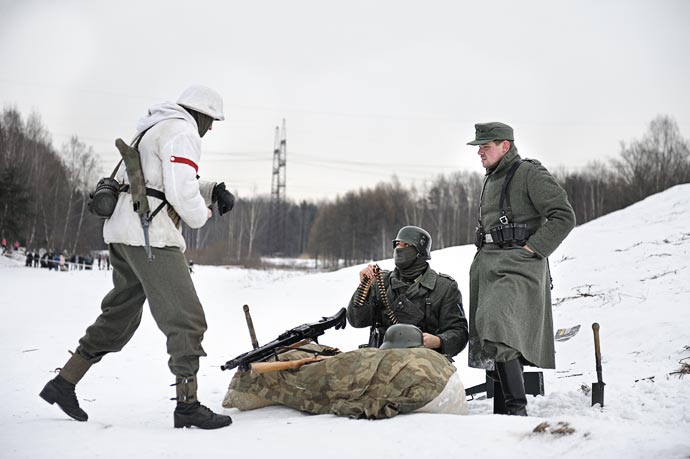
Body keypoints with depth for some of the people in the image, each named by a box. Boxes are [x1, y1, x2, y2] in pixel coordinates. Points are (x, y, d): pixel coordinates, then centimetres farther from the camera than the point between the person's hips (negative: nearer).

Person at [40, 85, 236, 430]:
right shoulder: (182, 132, -9)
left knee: (120, 314, 19)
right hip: (150, 237, -10)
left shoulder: (155, 130, 23)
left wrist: (213, 191, 14)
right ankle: (187, 404, -7)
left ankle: (63, 384, 24)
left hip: (122, 233, 10)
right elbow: (181, 193, -19)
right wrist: (201, 215, 0)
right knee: (186, 319, -7)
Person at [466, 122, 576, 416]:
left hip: (518, 265, -9)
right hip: (487, 265, 9)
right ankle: (504, 408, 9)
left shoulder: (530, 174, -4)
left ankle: (517, 408, -24)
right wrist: (484, 256, 16)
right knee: (498, 339, 5)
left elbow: (564, 217, -10)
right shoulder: (491, 180, 22)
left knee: (498, 327, -25)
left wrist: (531, 250, -14)